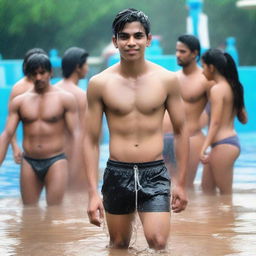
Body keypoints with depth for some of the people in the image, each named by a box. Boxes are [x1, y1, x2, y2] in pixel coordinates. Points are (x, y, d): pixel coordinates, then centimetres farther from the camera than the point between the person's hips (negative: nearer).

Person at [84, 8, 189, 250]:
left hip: (155, 174, -1)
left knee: (158, 244, -15)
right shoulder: (100, 83, -2)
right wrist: (92, 192, -4)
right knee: (118, 245, 12)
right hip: (117, 174, 1)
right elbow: (91, 140, 1)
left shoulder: (167, 79, -1)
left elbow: (181, 131, 7)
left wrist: (181, 183, 5)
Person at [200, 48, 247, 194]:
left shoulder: (217, 89, -14)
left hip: (223, 144, -10)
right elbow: (244, 119, 15)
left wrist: (204, 148, -24)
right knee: (207, 186, 17)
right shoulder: (232, 87, 11)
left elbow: (215, 123, -20)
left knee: (225, 192, -3)